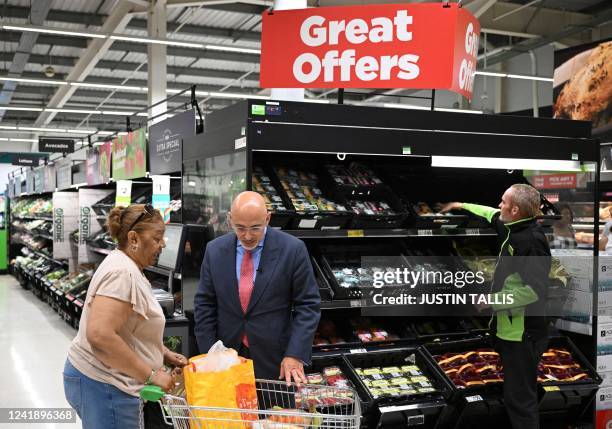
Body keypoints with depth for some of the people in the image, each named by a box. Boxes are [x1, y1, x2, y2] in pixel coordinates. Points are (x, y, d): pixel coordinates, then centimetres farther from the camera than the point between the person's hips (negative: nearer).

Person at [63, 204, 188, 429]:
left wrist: (164, 354, 10)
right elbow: (100, 335, -29)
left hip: (103, 380, 10)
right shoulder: (121, 273, -20)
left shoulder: (128, 269, 13)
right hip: (103, 385, -10)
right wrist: (151, 375, -23)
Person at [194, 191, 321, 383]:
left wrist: (296, 355, -14)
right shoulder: (215, 250, 0)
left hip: (275, 362, -2)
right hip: (226, 358, 2)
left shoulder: (292, 249, -10)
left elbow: (308, 305, -7)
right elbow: (204, 305, 4)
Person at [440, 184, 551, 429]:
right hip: (509, 330, 10)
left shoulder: (531, 240, -21)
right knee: (515, 394, 19)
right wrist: (462, 206, 39)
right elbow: (493, 215, 31)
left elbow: (534, 290, -27)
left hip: (522, 335, -10)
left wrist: (492, 300, -19)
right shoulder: (514, 229, 8)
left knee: (520, 398, -5)